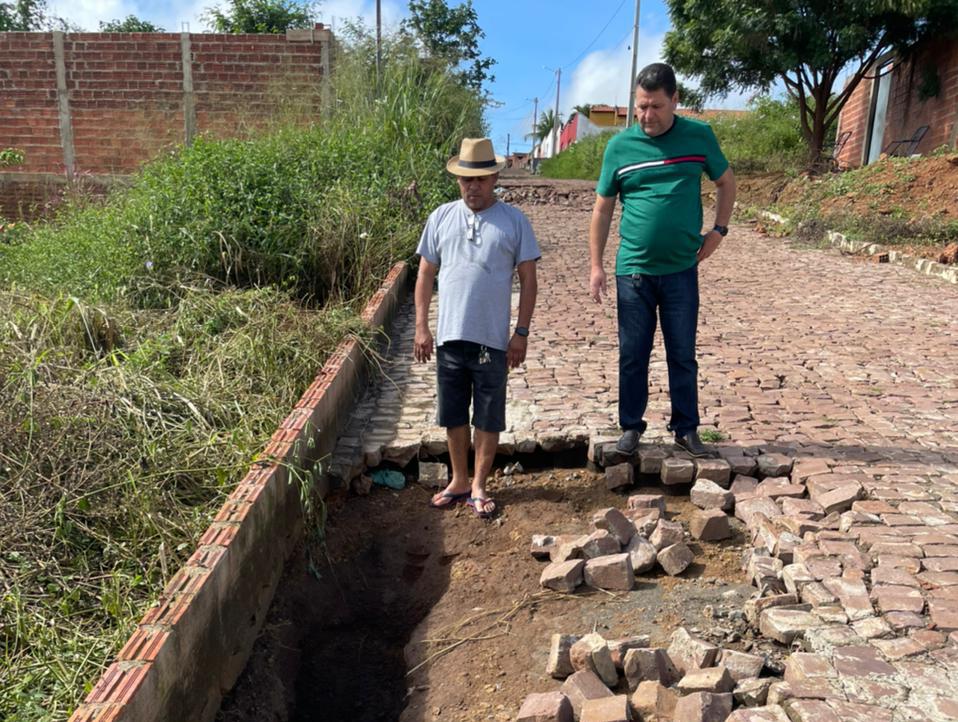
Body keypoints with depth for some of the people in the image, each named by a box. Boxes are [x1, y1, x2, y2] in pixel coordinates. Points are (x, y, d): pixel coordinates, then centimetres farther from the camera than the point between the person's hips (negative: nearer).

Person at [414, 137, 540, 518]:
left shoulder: (514, 220, 0)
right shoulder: (441, 218, 5)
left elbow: (528, 279, 0)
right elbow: (425, 275, 8)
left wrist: (522, 333, -5)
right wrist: (421, 327, 3)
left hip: (493, 340, -2)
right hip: (449, 337, 2)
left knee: (489, 416, 8)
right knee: (453, 415, 13)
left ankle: (478, 487, 23)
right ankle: (459, 481, 30)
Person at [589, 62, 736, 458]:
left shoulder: (699, 136, 0)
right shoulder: (620, 146, -1)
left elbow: (726, 182, 16)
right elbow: (602, 208, 4)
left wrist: (719, 229, 4)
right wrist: (596, 266, 0)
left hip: (681, 270, 1)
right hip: (633, 270, 0)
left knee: (683, 355, 8)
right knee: (632, 355, 7)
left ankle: (686, 429, 21)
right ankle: (631, 427, 21)